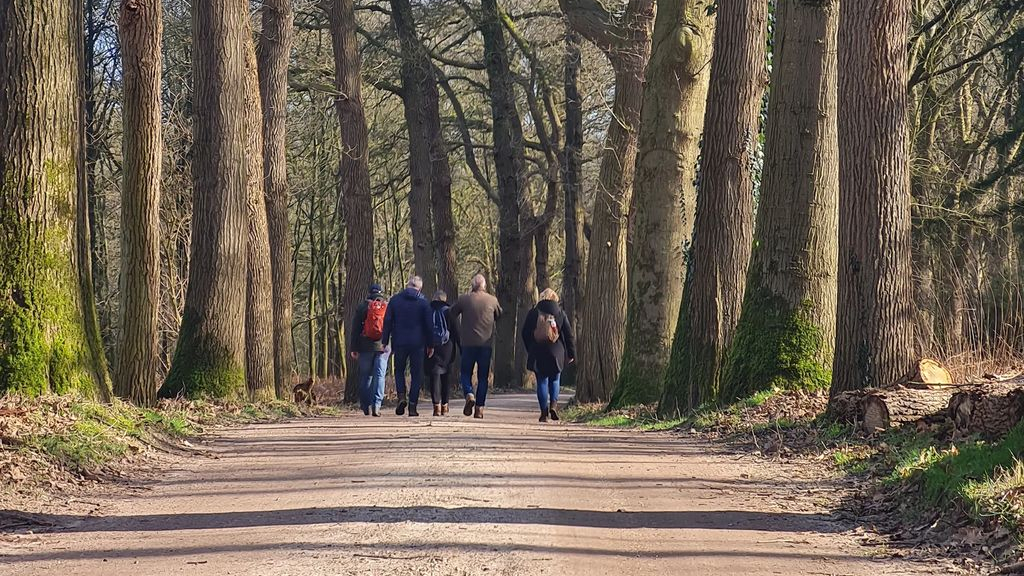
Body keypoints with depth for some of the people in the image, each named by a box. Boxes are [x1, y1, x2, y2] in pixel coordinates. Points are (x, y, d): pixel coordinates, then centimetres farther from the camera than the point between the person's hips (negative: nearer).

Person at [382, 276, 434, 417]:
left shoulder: (395, 300, 3)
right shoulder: (423, 302, -1)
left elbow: (387, 322, 2)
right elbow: (429, 325, 0)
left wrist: (386, 342, 7)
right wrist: (430, 345, 7)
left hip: (399, 342, 1)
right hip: (417, 343, -1)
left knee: (399, 370, 17)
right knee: (416, 374, 6)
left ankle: (401, 396, -6)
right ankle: (412, 406, 1)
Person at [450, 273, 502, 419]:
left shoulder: (464, 299, -4)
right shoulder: (492, 300, -1)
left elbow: (452, 314, 8)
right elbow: (499, 315, 15)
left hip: (468, 343, -1)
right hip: (486, 343, 1)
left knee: (465, 373, 10)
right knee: (483, 377, 8)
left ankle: (469, 394, -17)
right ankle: (479, 407, 4)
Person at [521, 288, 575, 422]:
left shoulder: (534, 313, 2)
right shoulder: (560, 314, 1)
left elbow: (525, 334, 6)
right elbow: (569, 335, 2)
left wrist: (530, 350, 17)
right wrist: (571, 354, 7)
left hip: (537, 354, 0)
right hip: (556, 354, 0)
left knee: (542, 381, 5)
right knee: (554, 380, 16)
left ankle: (544, 412, 0)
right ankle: (553, 404, -5)